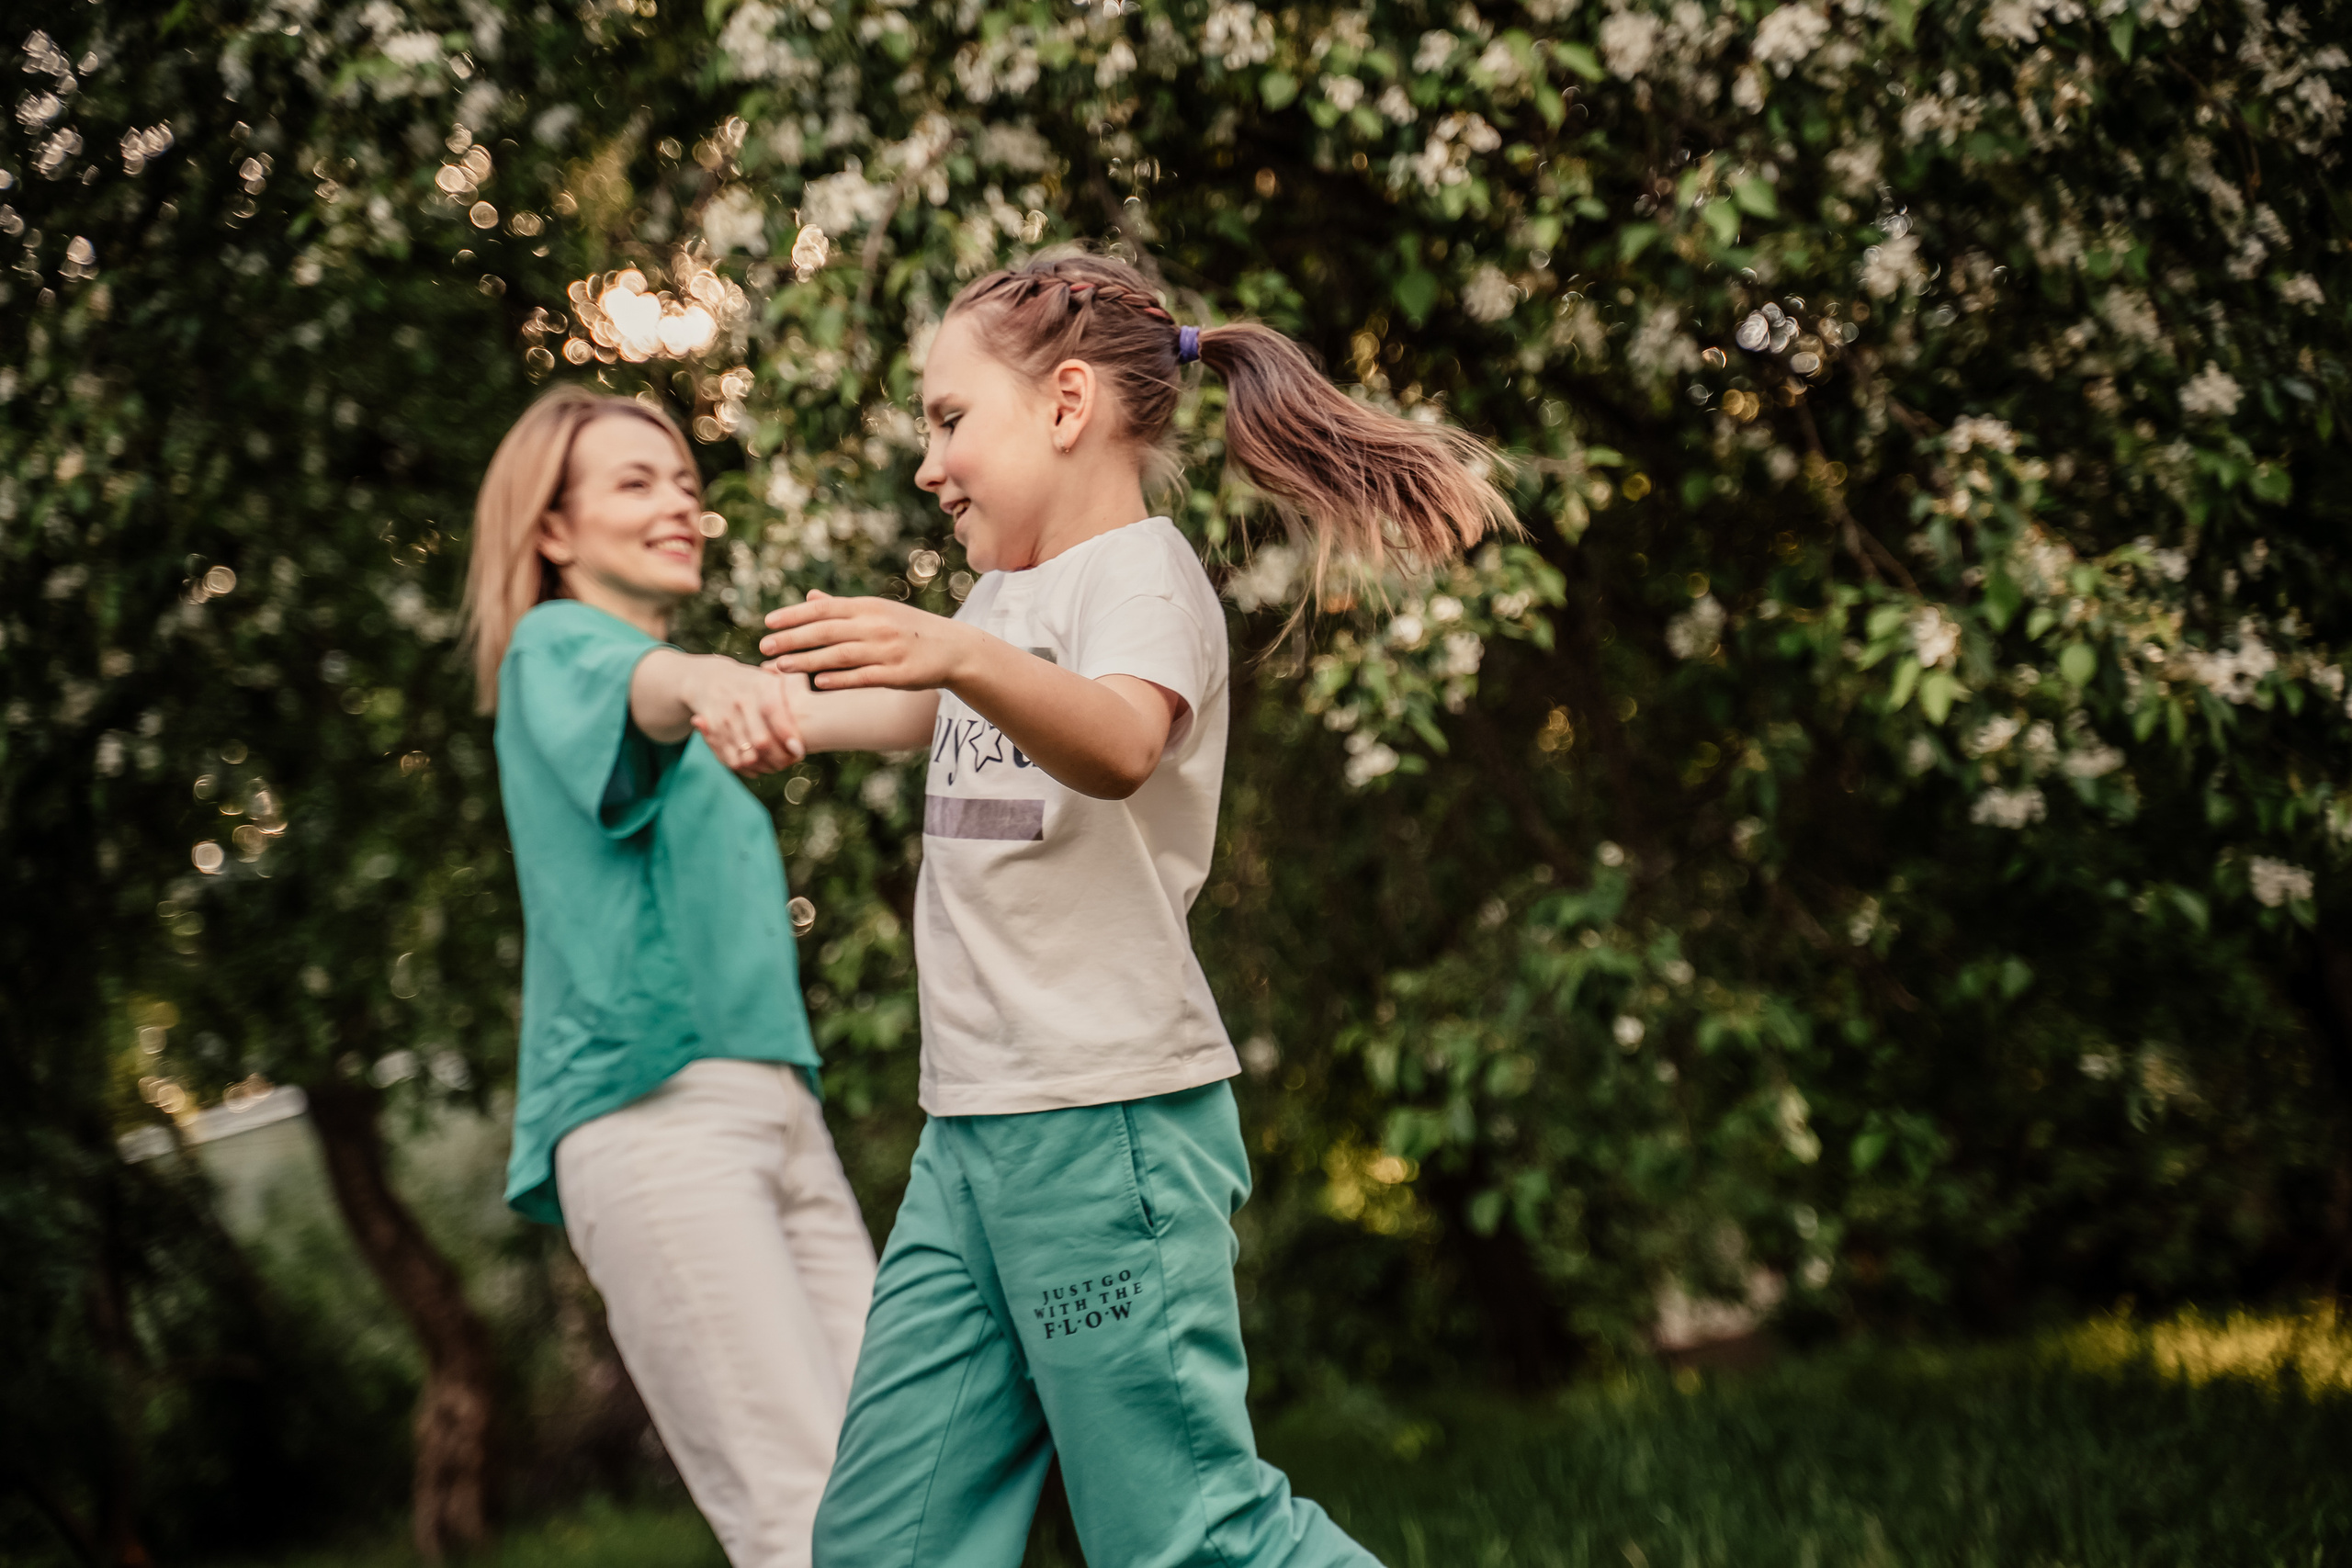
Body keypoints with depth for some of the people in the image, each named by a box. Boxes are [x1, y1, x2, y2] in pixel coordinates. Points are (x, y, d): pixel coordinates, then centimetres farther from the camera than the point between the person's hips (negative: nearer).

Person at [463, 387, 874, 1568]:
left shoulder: (687, 730, 28)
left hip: (779, 1107, 8)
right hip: (653, 1105, -8)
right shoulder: (554, 649, 3)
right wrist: (695, 677, -42)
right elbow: (625, 690, -23)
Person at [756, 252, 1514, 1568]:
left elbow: (1120, 745, -31)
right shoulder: (1008, 588, 18)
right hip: (972, 1131, 9)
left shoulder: (1141, 574, -9)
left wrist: (965, 656, -48)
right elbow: (905, 717, 38)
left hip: (1109, 1124, -9)